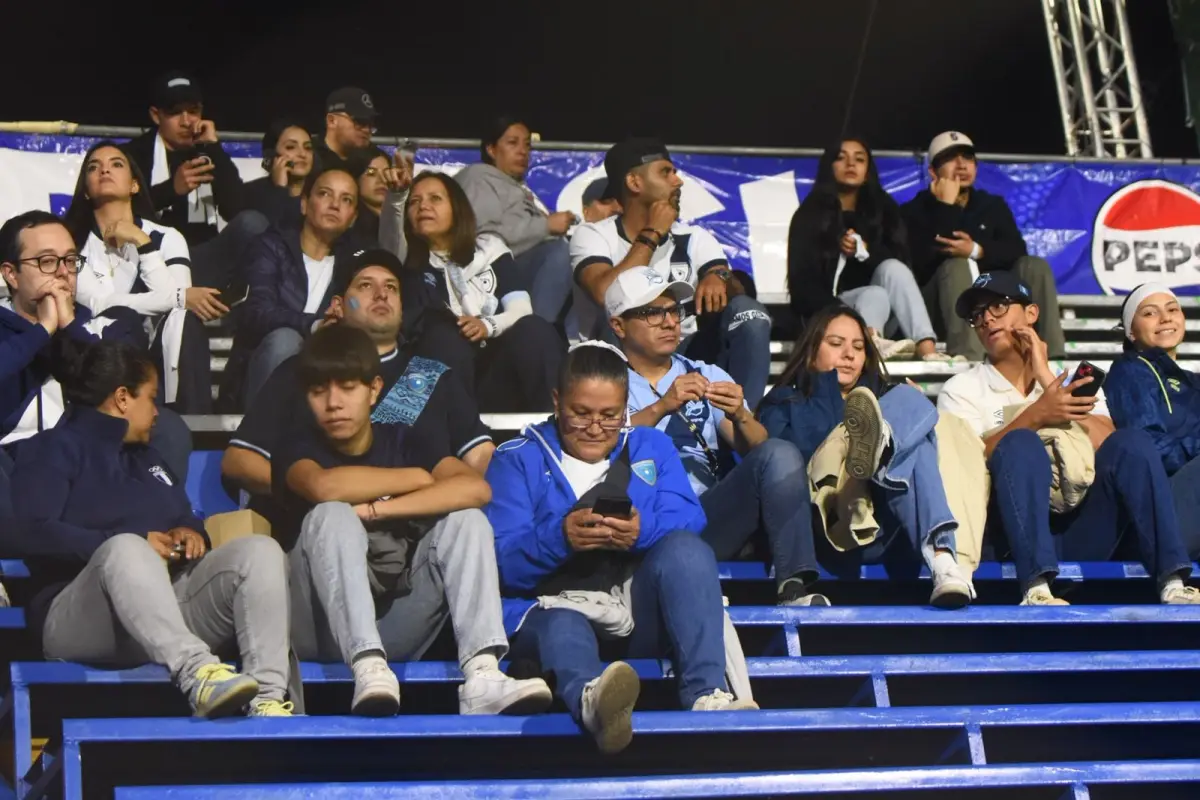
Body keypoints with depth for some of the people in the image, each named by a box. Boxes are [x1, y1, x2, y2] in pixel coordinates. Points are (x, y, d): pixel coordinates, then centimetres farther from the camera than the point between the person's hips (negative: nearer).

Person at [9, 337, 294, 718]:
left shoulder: (146, 457, 29)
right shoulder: (54, 449, 6)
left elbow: (189, 520, 27)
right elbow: (33, 534, -11)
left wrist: (192, 534, 1)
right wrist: (129, 545, -14)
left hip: (169, 607, 6)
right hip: (78, 622, -6)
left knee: (259, 549, -18)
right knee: (125, 549, -38)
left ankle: (268, 697, -39)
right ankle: (196, 673, -59)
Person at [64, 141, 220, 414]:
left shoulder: (166, 238, 7)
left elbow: (178, 308, -9)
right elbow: (100, 307, -15)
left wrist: (142, 243, -11)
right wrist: (182, 297, -17)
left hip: (156, 361, 2)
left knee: (186, 318, -28)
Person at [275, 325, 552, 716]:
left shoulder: (407, 441, 9)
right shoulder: (300, 447, 4)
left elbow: (476, 488, -13)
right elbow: (323, 486, -24)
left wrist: (374, 510, -20)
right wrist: (417, 478, -10)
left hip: (395, 631, 3)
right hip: (322, 630, -3)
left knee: (466, 520, -13)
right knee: (332, 516, -24)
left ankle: (482, 675, -34)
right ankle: (368, 668, -45)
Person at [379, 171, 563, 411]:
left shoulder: (489, 247, 19)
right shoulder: (409, 263, 13)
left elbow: (522, 309, 6)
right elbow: (391, 234, -12)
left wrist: (489, 326, -17)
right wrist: (396, 195, -34)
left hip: (500, 368, 2)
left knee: (534, 329, -27)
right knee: (444, 336, -33)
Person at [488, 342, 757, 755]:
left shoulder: (652, 447, 23)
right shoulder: (518, 460, 14)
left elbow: (688, 521, 2)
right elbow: (502, 559, -1)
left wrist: (643, 531, -21)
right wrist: (560, 537, -21)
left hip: (639, 609, 3)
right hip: (556, 606, -3)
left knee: (686, 548, -26)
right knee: (562, 632, -38)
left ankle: (707, 692, -41)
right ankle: (591, 697, -75)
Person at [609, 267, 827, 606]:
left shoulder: (708, 376, 23)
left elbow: (755, 449, 9)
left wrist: (740, 416, -14)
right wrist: (662, 406, -19)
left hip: (712, 519, 3)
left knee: (780, 454, -20)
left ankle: (794, 588, -33)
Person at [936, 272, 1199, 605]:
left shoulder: (1073, 382, 21)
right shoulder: (961, 391, 12)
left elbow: (1106, 449, 1)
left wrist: (1046, 377, -1)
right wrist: (1035, 417, -20)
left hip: (1081, 534, 3)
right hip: (1017, 534, -3)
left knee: (1132, 442, -19)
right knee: (1020, 443, -28)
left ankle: (1172, 583, -32)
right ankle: (1036, 589, -45)